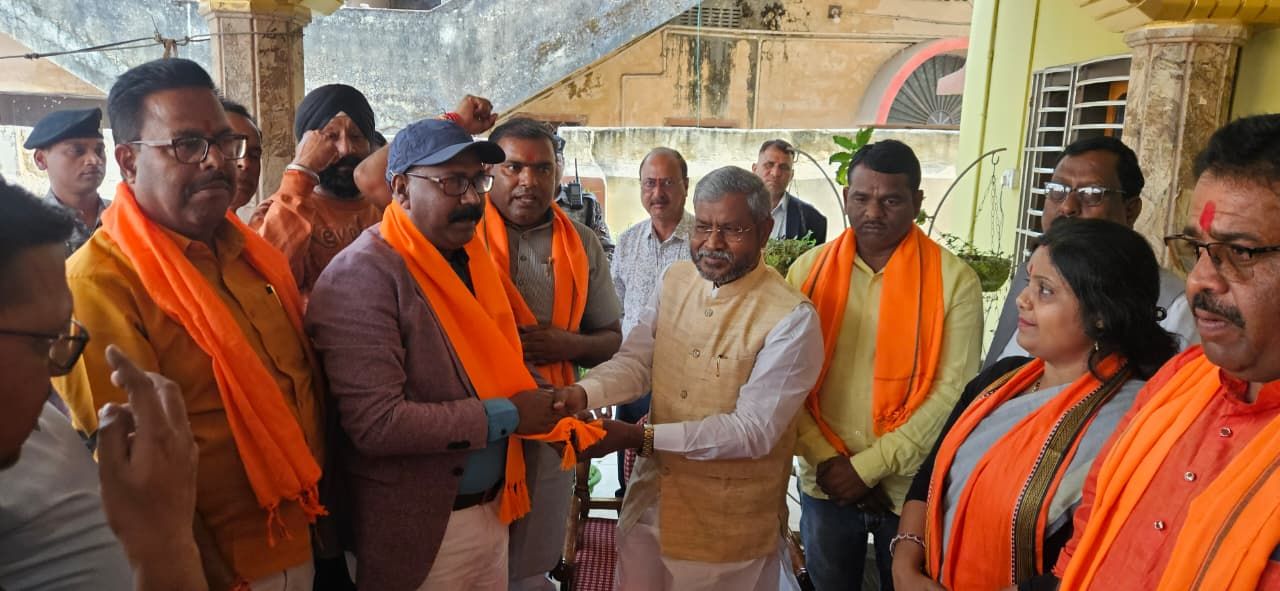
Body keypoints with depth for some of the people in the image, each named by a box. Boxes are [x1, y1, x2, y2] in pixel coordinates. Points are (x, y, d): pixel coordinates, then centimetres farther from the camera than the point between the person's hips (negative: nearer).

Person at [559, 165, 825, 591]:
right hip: (653, 497, 5)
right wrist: (582, 394, -24)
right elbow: (635, 362, -3)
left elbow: (753, 429, -22)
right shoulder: (675, 280, 0)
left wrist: (641, 437, -27)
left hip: (732, 520, -5)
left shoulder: (791, 318, -20)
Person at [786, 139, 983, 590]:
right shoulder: (809, 269, -2)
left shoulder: (954, 279, -9)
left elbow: (953, 392, -13)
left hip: (912, 487, -2)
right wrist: (824, 459, -11)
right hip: (824, 483, 2)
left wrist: (867, 466, -15)